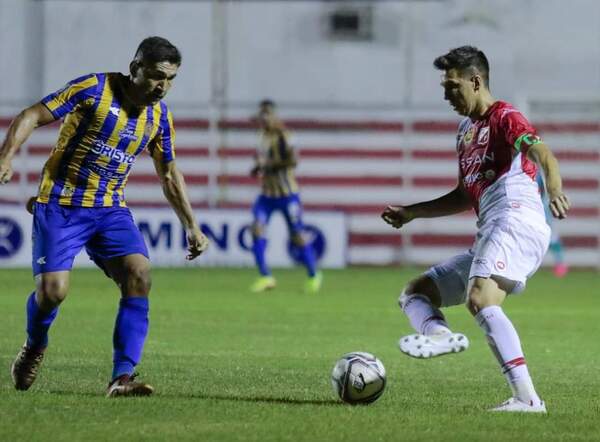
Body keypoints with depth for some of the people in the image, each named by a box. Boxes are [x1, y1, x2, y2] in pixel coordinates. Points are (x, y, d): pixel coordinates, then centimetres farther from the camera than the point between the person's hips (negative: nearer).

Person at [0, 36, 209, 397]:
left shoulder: (160, 116, 5)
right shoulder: (94, 89, -12)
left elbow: (169, 175, 18)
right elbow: (32, 117, -12)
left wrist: (192, 226, 15)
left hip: (111, 210, 5)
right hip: (61, 205, -5)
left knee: (140, 274, -19)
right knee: (53, 290, -17)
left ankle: (122, 377, -18)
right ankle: (34, 347, 19)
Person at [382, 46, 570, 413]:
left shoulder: (504, 117, -1)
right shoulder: (466, 129, 26)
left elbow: (542, 154, -22)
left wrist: (554, 191, -43)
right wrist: (411, 213, 34)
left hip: (516, 221, -10)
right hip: (488, 236, 10)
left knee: (480, 300, -32)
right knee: (415, 293, 11)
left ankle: (527, 398, -41)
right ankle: (439, 333, -24)